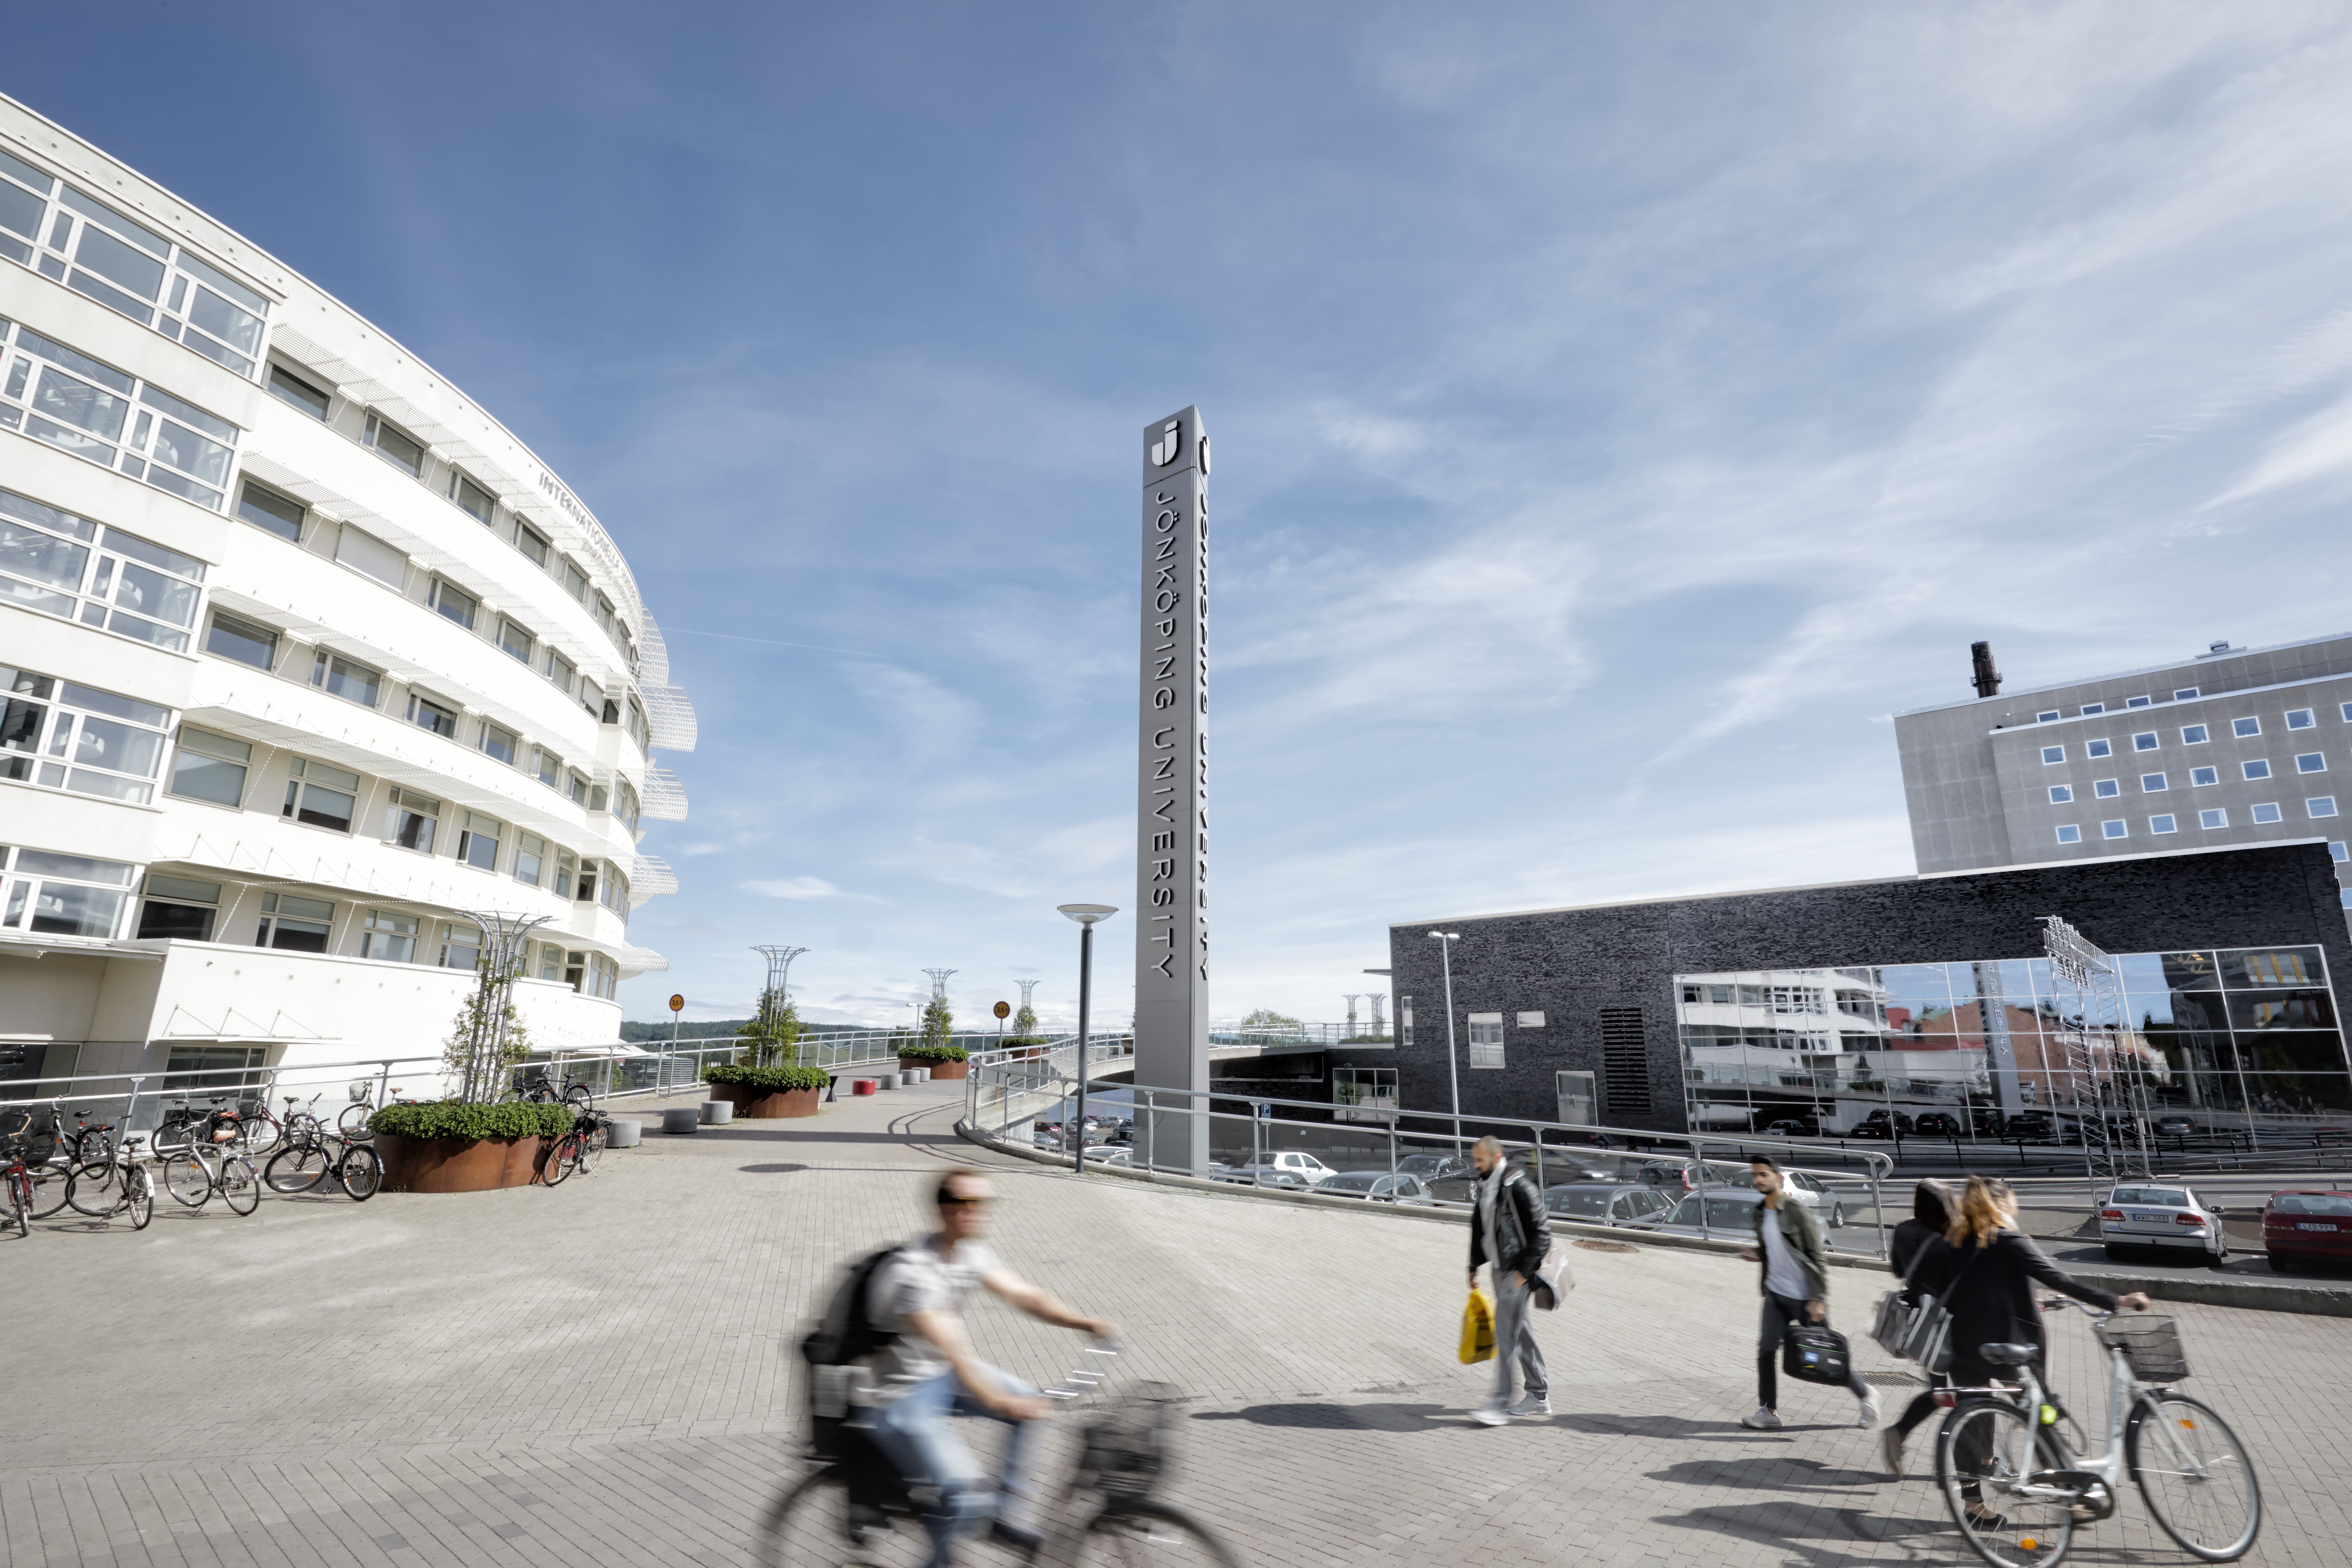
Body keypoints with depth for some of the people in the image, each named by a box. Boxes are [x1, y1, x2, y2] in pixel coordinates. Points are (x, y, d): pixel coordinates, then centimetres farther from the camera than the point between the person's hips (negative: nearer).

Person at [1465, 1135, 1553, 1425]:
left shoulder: (1517, 1185, -18)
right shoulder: (1482, 1187, 9)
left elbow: (1541, 1232, -18)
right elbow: (1479, 1230, 19)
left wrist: (1524, 1271, -18)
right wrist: (1474, 1267, 19)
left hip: (1519, 1272, -8)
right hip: (1501, 1269, 8)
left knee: (1506, 1334, -8)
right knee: (1522, 1331, 15)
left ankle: (1501, 1403, -4)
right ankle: (1539, 1396, 26)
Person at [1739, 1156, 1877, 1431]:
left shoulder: (1798, 1213, -15)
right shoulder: (1759, 1215, 5)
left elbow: (1818, 1257, -13)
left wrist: (1818, 1299, -17)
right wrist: (1755, 1254, -5)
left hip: (1806, 1298, -6)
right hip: (1775, 1294, 6)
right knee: (1766, 1349, 0)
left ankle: (1866, 1395, 31)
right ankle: (1769, 1411, 10)